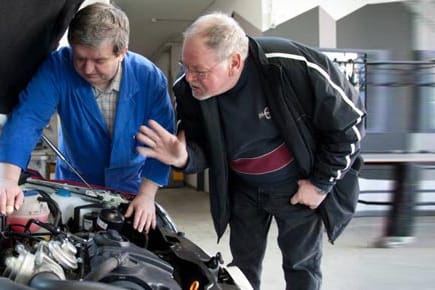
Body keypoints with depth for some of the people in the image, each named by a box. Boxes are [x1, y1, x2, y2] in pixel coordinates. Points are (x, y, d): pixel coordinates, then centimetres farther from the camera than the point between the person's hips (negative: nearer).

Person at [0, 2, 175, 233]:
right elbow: (26, 118, -34)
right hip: (73, 184, 0)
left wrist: (146, 195, -24)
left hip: (127, 187, 1)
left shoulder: (150, 78, -21)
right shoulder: (58, 67, -26)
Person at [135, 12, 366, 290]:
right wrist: (184, 157, -32)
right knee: (243, 264, 16)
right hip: (243, 190, 3)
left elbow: (350, 120, -19)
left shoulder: (293, 66, -33)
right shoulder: (190, 90, -21)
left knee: (301, 265, 12)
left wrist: (322, 183, -14)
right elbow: (203, 149, -6)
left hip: (298, 186, -3)